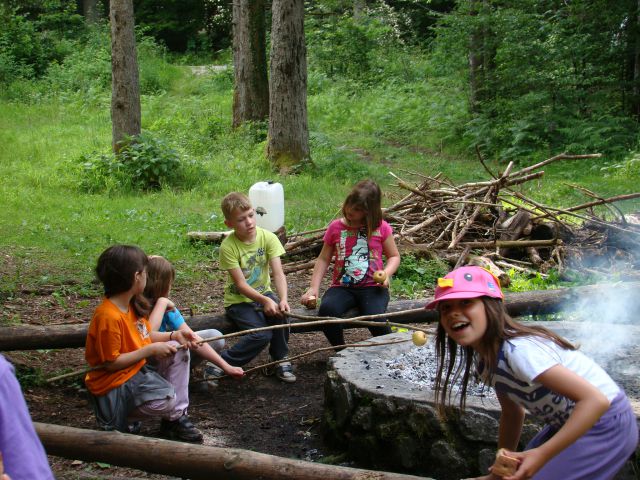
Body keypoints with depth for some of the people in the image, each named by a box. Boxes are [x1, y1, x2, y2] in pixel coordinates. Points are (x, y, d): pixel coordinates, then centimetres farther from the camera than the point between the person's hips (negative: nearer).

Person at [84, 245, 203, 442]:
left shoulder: (132, 305, 2)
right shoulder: (109, 317, -27)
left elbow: (146, 336, 14)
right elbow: (111, 363, -24)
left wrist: (173, 335, -2)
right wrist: (150, 350, -22)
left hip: (138, 366, 10)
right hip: (116, 382, -10)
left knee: (179, 351, 1)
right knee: (166, 400, -27)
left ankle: (177, 417, 3)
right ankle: (117, 416, -1)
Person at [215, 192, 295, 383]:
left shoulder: (268, 237, -10)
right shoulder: (228, 246, -19)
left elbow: (278, 273, -16)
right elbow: (241, 284, -21)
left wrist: (283, 299, -33)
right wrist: (264, 301, -35)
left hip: (264, 293, 4)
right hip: (238, 300, -3)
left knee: (279, 312, -28)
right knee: (261, 335, -26)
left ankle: (279, 360, -6)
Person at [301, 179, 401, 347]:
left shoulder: (381, 228, 4)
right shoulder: (336, 227, 8)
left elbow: (394, 256, 12)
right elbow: (323, 259, 12)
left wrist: (386, 273, -9)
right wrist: (314, 287, 1)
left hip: (372, 287, -2)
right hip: (342, 287, 2)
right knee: (327, 310, -32)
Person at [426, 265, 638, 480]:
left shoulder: (519, 351, -30)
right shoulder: (484, 360, -2)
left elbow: (596, 400, -35)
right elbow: (512, 414, 12)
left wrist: (542, 454, -35)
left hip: (605, 425, -8)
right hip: (569, 423, 8)